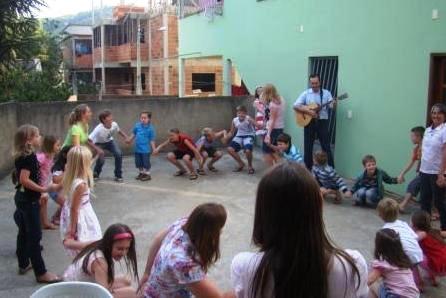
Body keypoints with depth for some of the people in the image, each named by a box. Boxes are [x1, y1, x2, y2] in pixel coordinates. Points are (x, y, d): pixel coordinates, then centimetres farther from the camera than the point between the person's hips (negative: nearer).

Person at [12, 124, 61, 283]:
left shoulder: (21, 156, 8)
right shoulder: (29, 156, -21)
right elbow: (24, 180, -28)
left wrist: (40, 190, 18)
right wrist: (44, 189, -23)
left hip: (22, 197, 10)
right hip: (29, 200, -10)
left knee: (24, 232, 19)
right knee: (35, 236, -4)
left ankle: (24, 264, 32)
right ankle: (41, 273, 1)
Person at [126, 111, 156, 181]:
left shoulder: (150, 128, -14)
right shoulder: (137, 126, -3)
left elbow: (152, 140, -10)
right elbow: (134, 134, 16)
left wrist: (153, 149, -10)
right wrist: (130, 140, 23)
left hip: (146, 149, -5)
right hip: (137, 149, 5)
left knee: (146, 162, 2)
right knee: (138, 162, 15)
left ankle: (147, 174, 18)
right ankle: (141, 173, 33)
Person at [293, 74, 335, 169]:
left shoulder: (326, 93, 4)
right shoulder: (305, 93, 3)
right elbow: (295, 106, -4)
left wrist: (334, 104, -30)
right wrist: (308, 111, -17)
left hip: (322, 122, -1)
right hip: (309, 122, 1)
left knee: (326, 147, 0)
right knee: (308, 147, 6)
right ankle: (308, 169, 17)